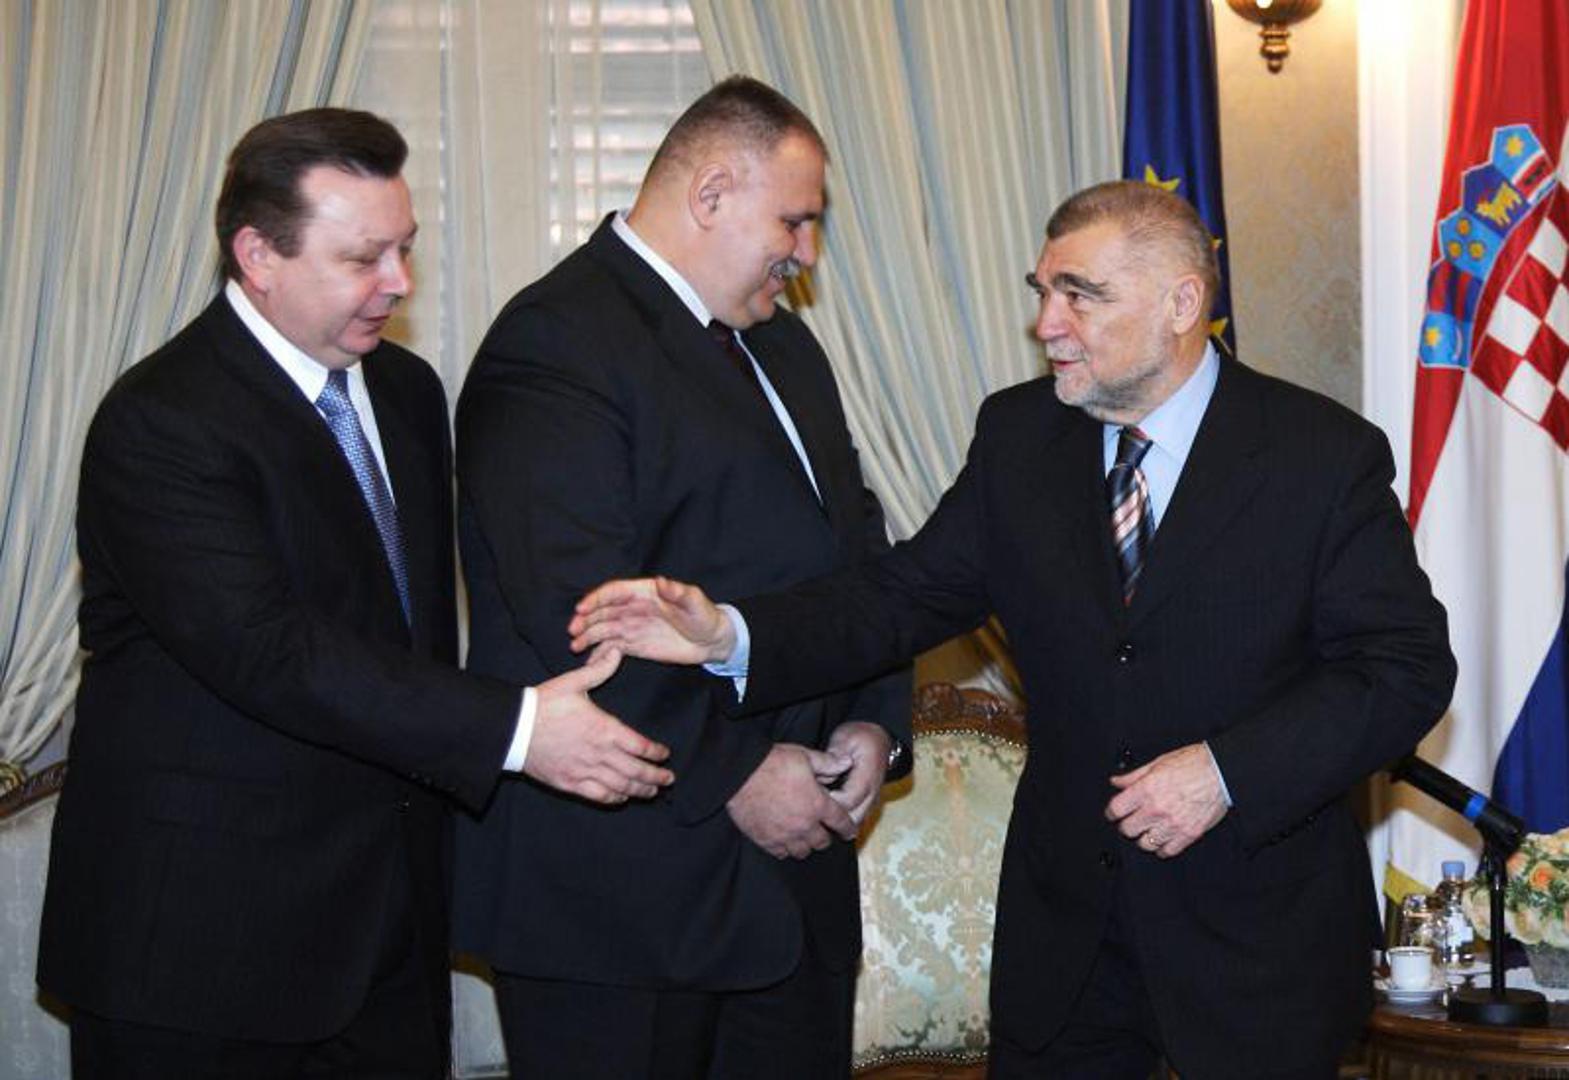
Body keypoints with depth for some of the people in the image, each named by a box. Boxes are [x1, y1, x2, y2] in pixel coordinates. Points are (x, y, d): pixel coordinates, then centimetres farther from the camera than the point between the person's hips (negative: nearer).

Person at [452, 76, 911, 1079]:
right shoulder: (556, 342, -14)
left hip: (792, 851, 8)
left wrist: (873, 717, 2)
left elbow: (852, 535, 18)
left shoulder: (780, 340, 17)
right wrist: (734, 773, -18)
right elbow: (577, 613, -22)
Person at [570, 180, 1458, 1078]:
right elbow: (910, 593, -3)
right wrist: (729, 633, -19)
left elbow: (1408, 668, -11)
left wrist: (1227, 770, -21)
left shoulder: (1326, 455, -11)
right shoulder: (1019, 436, 1)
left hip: (1260, 936, -3)